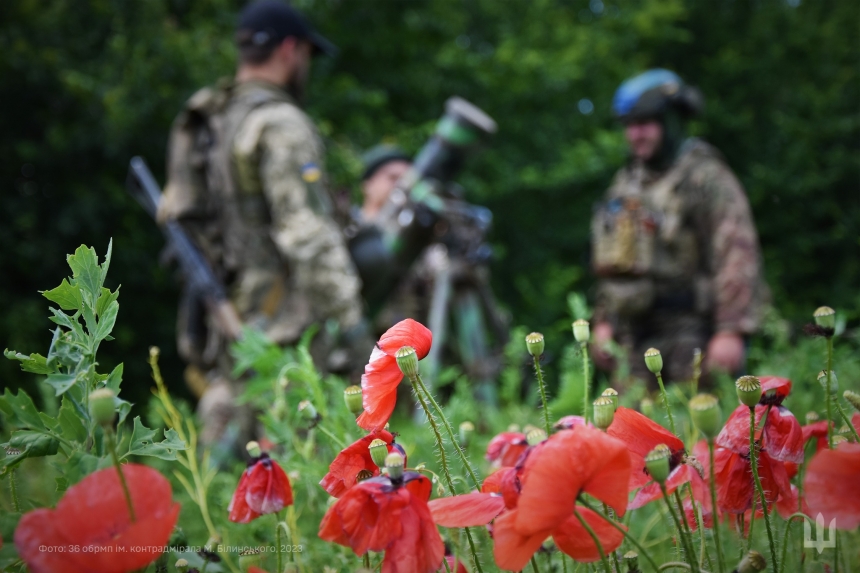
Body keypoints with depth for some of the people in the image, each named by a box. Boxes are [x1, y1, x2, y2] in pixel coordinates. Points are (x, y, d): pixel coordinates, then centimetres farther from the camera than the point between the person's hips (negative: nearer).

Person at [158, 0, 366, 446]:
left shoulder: (200, 125, 15)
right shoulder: (280, 124, -12)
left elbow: (172, 213, 17)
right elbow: (309, 234, -18)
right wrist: (348, 316, -17)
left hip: (215, 317, 9)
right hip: (276, 318, -9)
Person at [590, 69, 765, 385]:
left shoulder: (706, 177, -7)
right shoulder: (626, 182, 16)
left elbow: (738, 257, -14)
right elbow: (609, 261, 22)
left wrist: (731, 331, -20)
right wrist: (603, 321, 17)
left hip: (690, 332, -7)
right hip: (634, 338, 7)